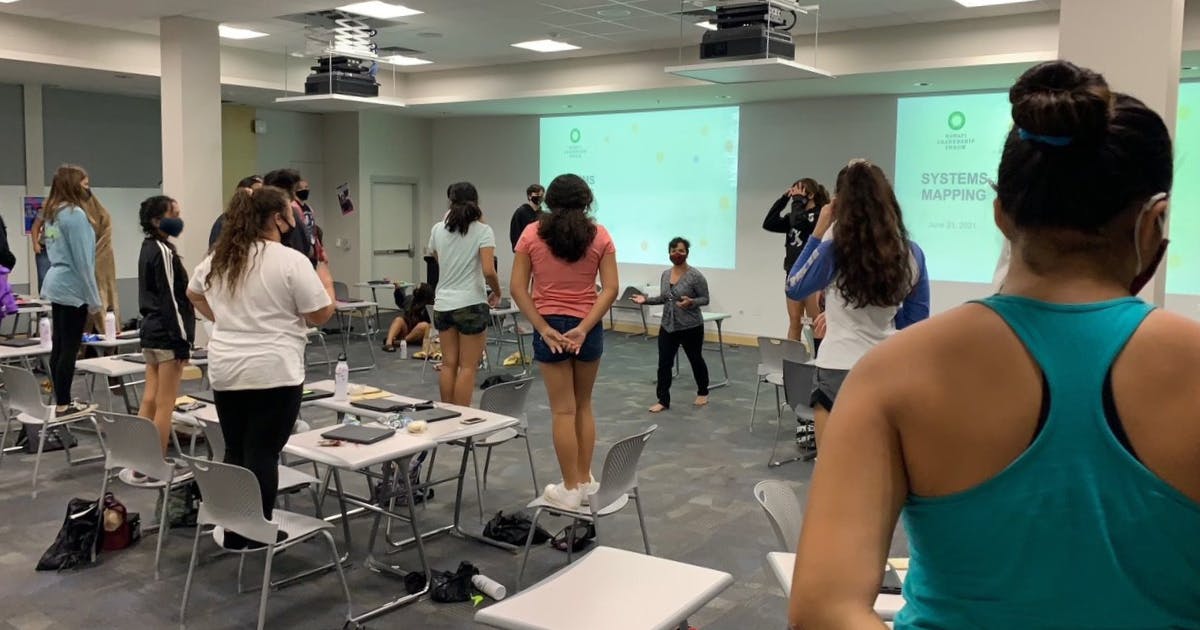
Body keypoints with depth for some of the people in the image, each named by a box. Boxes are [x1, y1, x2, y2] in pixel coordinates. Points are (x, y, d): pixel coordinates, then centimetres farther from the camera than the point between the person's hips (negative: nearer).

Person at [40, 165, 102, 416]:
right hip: (72, 287, -9)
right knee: (69, 348, -3)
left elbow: (56, 252, 16)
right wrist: (94, 298, -11)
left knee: (59, 346, 11)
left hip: (56, 284, 9)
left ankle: (61, 400, 17)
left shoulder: (52, 213, 12)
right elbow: (83, 260, -16)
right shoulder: (75, 214, -14)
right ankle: (63, 404, 2)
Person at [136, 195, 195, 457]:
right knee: (165, 405, -3)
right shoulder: (164, 252, -15)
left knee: (149, 401, 12)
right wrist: (182, 341, -17)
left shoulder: (147, 249, 14)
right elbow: (171, 299, -18)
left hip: (150, 330, 9)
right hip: (166, 334, -9)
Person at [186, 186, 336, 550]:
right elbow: (320, 315, -6)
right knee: (262, 454, -1)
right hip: (274, 373, -6)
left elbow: (193, 294, 27)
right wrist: (325, 280, 10)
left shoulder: (217, 259, 10)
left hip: (225, 371, 6)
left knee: (235, 452, 13)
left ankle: (234, 534, 20)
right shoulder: (291, 261, -11)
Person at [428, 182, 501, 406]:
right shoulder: (482, 231, -9)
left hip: (443, 304, 5)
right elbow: (488, 271, -19)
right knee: (467, 367, 1)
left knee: (448, 365, 11)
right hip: (471, 304, -5)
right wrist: (497, 293, 0)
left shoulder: (438, 230, 4)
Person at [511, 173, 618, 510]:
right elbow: (610, 288, -9)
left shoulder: (532, 234, -3)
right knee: (583, 406, 17)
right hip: (587, 328, 1)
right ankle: (585, 480, 24)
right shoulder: (599, 235, -2)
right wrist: (584, 327, -12)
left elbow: (517, 287, -8)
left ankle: (570, 489, 9)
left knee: (563, 410, 4)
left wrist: (543, 328, -11)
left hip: (550, 326, -1)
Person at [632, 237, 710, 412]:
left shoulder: (695, 275, -14)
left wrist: (691, 302, -28)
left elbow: (705, 299, -10)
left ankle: (703, 392, 33)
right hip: (668, 326, 5)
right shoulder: (665, 274, 5)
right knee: (664, 364, -2)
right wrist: (646, 300, 1)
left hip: (691, 327, -5)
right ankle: (663, 400, 4)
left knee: (695, 360, 13)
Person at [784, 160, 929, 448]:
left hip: (838, 371, -4)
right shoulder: (912, 254, 0)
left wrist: (818, 232, 2)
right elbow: (916, 320, 8)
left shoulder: (834, 251, -13)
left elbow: (794, 288, 3)